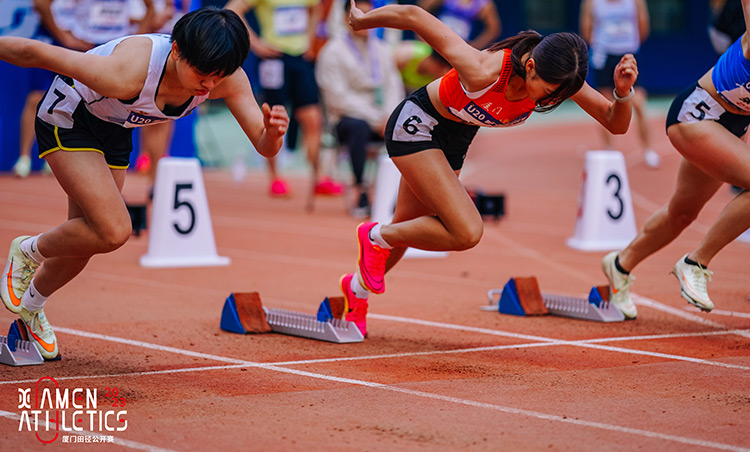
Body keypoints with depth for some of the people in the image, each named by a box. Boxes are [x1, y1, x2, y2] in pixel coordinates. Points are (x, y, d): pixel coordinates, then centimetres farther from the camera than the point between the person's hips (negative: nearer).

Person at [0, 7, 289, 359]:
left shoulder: (227, 78, -26)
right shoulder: (126, 74, -42)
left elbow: (263, 146, -25)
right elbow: (35, 53, -31)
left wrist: (274, 133, -48)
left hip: (114, 131, 6)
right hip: (67, 118, -6)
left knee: (84, 241, 14)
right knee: (113, 232, -21)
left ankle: (30, 306, 42)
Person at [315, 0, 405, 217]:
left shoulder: (383, 50, 17)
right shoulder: (333, 51, -2)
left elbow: (394, 86, 10)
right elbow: (339, 97, -10)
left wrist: (390, 118, -11)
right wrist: (376, 120, -17)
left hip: (381, 119, 5)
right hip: (347, 118, -5)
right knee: (359, 127, -39)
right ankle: (360, 193, -33)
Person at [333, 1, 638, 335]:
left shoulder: (557, 75, -23)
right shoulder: (485, 70, -39)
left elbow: (615, 123, -16)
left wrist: (623, 93, -37)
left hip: (454, 141, 7)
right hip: (415, 126, -7)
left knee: (406, 229, 23)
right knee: (467, 233, -22)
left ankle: (358, 287, 52)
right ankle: (376, 237, 3)